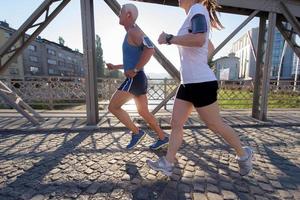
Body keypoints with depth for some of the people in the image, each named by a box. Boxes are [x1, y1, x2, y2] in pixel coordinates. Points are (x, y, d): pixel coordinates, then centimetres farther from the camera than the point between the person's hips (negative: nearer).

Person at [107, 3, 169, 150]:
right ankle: (163, 138, 23)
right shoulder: (131, 35, 25)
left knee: (113, 107, -2)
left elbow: (150, 49, -25)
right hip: (138, 79, 10)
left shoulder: (133, 31, -6)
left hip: (135, 79, -10)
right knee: (143, 112, 13)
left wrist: (134, 70, -22)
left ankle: (136, 132, 5)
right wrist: (115, 67, 27)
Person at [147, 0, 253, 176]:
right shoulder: (194, 15, 23)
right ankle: (168, 163, 19)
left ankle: (244, 154, 32)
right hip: (188, 83, 9)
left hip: (201, 82, -9)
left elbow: (199, 40, -27)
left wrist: (169, 38, -16)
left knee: (215, 125, 6)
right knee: (176, 124, 7)